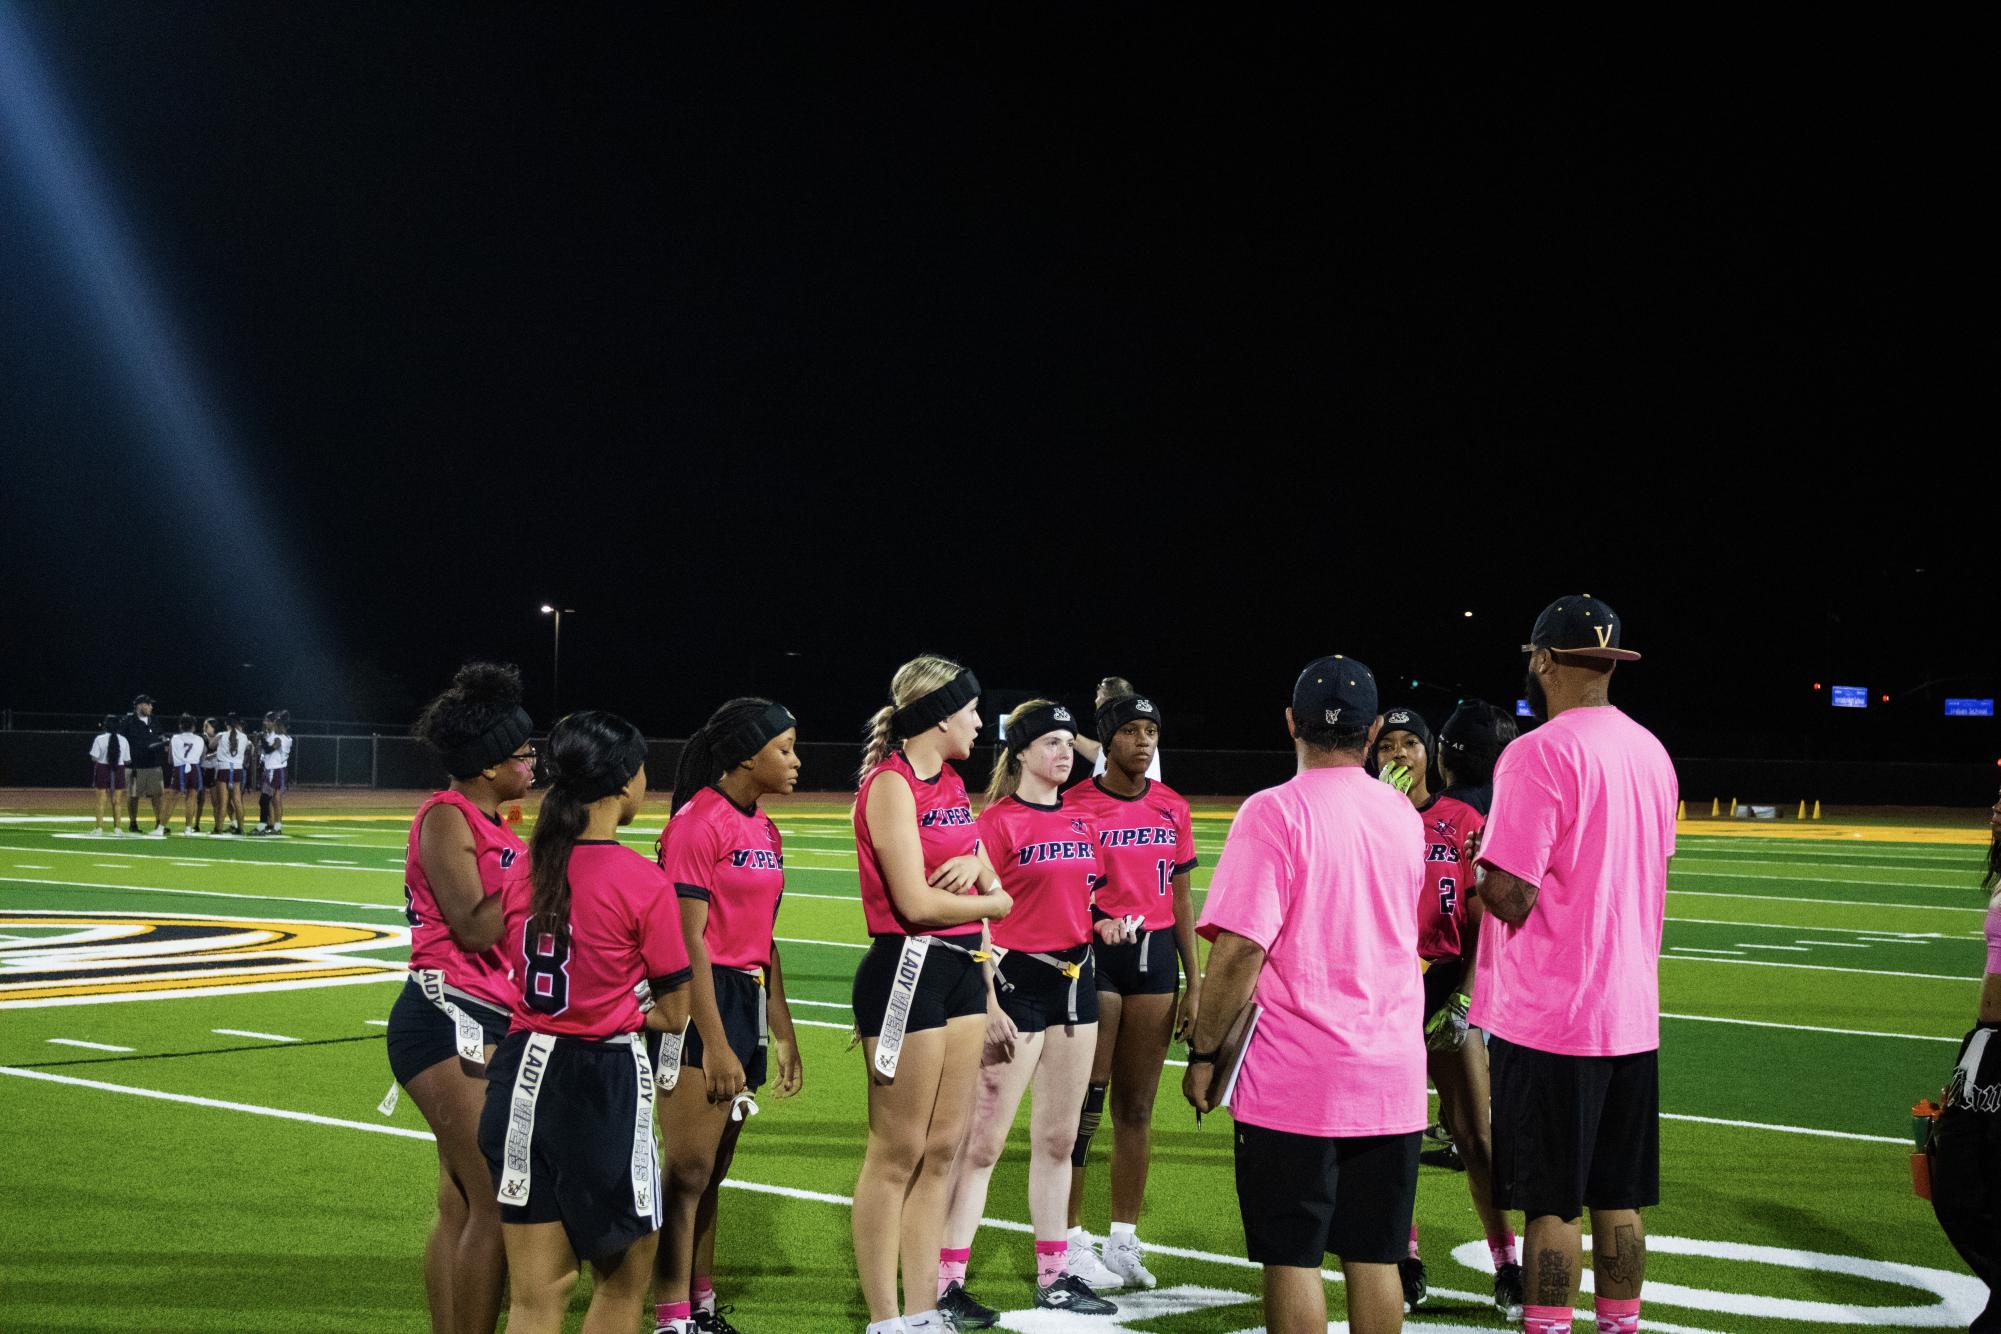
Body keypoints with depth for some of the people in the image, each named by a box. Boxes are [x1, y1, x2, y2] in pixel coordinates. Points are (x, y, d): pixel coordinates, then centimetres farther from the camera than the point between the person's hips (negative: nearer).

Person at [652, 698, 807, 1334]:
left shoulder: (763, 830, 15)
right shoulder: (698, 824, -12)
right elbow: (690, 942, -16)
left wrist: (783, 1033, 19)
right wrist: (714, 1045, -19)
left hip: (748, 999, 9)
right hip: (703, 1002, -9)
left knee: (711, 1173, 13)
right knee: (690, 1172, -7)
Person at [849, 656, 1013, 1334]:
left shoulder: (952, 784, 15)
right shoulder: (891, 784, -12)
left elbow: (998, 889, 17)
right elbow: (915, 901, -19)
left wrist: (977, 867, -7)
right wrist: (988, 903, -2)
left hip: (962, 971, 9)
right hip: (908, 969, -9)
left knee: (941, 1150, 10)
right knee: (897, 1154, -2)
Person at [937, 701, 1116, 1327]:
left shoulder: (1080, 822, 11)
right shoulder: (998, 822, -10)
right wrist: (990, 1005, -17)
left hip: (1076, 980, 7)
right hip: (1018, 980, -7)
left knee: (1058, 1137, 13)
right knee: (983, 1140, -5)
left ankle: (1054, 1276, 22)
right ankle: (946, 1282, 0)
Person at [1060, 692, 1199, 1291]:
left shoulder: (1173, 808, 10)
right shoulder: (1075, 805, -5)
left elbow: (1181, 898, 14)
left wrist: (1194, 984, 11)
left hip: (1155, 954, 5)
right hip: (1095, 955, -5)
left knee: (1137, 1106, 9)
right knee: (1084, 1104, -3)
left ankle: (1124, 1242, 17)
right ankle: (1072, 1243, 6)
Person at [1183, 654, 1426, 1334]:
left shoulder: (1274, 812, -11)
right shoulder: (1403, 816, 7)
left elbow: (1241, 949, -16)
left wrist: (1203, 1054, -8)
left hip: (1292, 1082, -5)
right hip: (1392, 1079, 5)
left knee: (1292, 1258, 1)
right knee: (1373, 1255, 10)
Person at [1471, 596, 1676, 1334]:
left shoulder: (1539, 753, -15)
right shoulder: (1650, 751, 10)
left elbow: (1510, 896, -19)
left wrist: (1476, 864, 1)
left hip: (1547, 1022, -7)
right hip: (1632, 1015, 7)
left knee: (1549, 1203, 0)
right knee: (1618, 1198, 13)